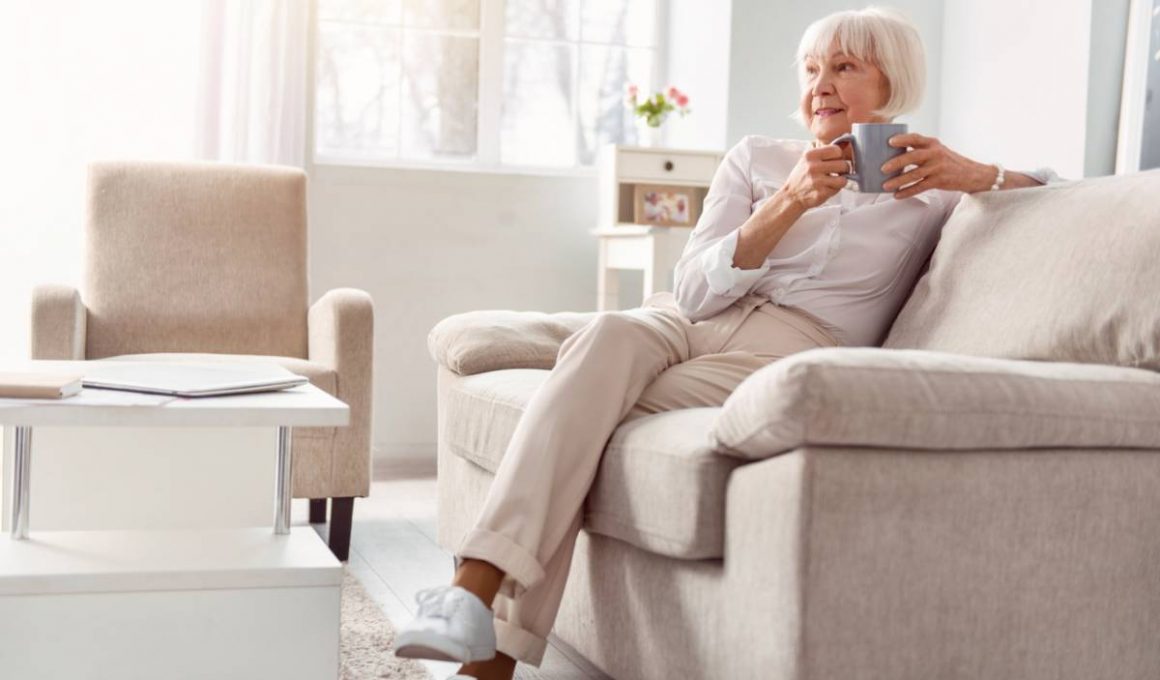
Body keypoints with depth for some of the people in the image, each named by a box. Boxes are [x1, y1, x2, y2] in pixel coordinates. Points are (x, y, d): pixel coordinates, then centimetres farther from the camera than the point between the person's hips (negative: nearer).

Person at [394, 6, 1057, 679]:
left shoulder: (927, 189, 15)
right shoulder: (757, 158, 17)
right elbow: (695, 290, 5)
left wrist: (976, 174, -10)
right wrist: (791, 203, -9)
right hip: (686, 323, 2)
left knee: (585, 421, -30)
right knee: (607, 335, -36)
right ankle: (474, 594, -43)